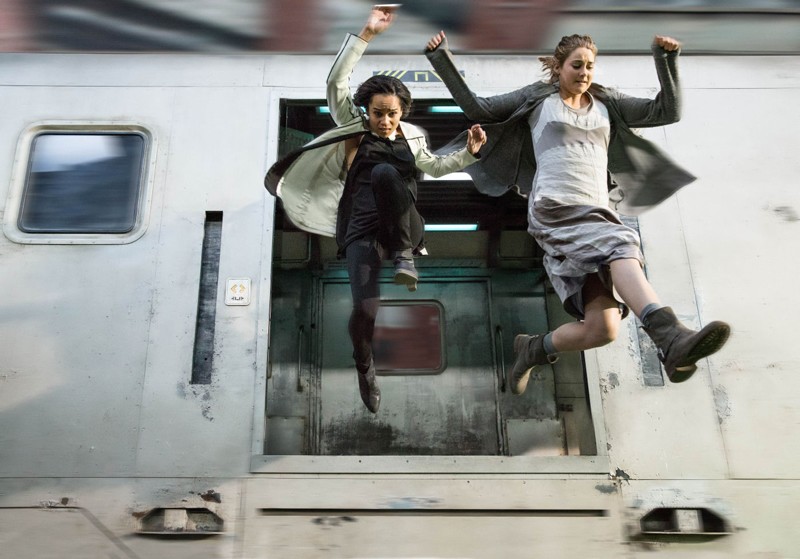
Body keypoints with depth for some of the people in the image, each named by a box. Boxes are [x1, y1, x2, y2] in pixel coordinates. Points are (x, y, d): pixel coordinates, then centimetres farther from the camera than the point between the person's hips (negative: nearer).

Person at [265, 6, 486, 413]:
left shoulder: (410, 136, 16)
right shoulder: (355, 127, 7)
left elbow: (433, 167, 34)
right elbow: (335, 82, -6)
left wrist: (468, 152, 18)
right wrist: (366, 34, -12)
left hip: (401, 227, 1)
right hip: (361, 230, -1)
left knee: (385, 173, -32)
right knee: (366, 310, -22)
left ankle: (404, 255, -20)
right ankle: (364, 367, 11)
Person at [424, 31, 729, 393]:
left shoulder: (606, 104, 22)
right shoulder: (538, 99, 15)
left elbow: (668, 112, 18)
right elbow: (476, 108, 15)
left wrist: (666, 60, 8)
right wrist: (441, 60, 11)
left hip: (597, 215, 5)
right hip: (554, 209, -4)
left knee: (602, 328, -12)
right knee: (621, 246, -36)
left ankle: (534, 349, 14)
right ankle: (670, 337, -52)